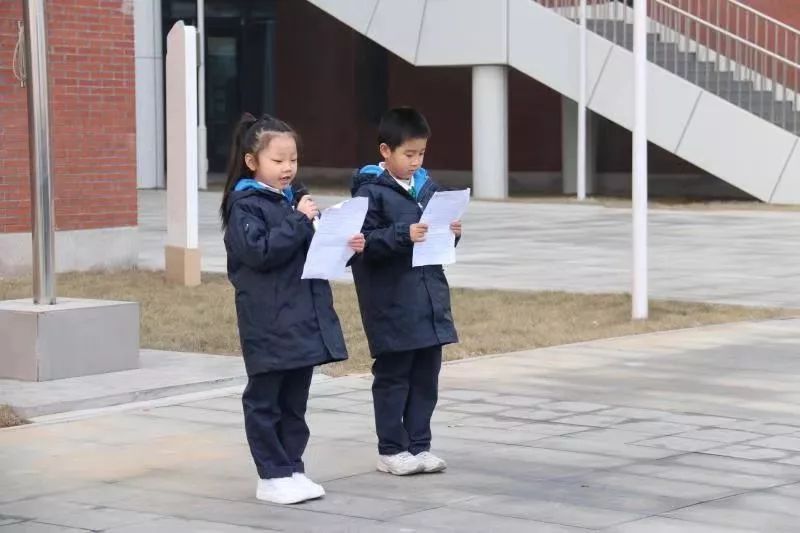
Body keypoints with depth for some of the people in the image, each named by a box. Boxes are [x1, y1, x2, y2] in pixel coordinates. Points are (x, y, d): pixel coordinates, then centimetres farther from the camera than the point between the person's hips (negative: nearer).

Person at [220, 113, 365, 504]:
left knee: (295, 402, 13)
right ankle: (272, 476, 9)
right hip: (269, 324, -7)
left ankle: (292, 469, 20)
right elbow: (260, 251, -21)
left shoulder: (295, 199, 14)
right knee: (264, 402, 3)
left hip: (304, 318, 7)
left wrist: (344, 247, 1)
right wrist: (298, 221, -20)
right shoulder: (245, 205, -9)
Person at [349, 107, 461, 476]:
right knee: (393, 376, 3)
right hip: (392, 304, -6)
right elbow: (364, 242, -15)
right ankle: (391, 450, 11)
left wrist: (450, 233, -2)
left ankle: (419, 446, 19)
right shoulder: (370, 192, -9)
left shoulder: (427, 187, 11)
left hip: (430, 299, 6)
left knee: (426, 376, 10)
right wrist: (403, 235, -25)